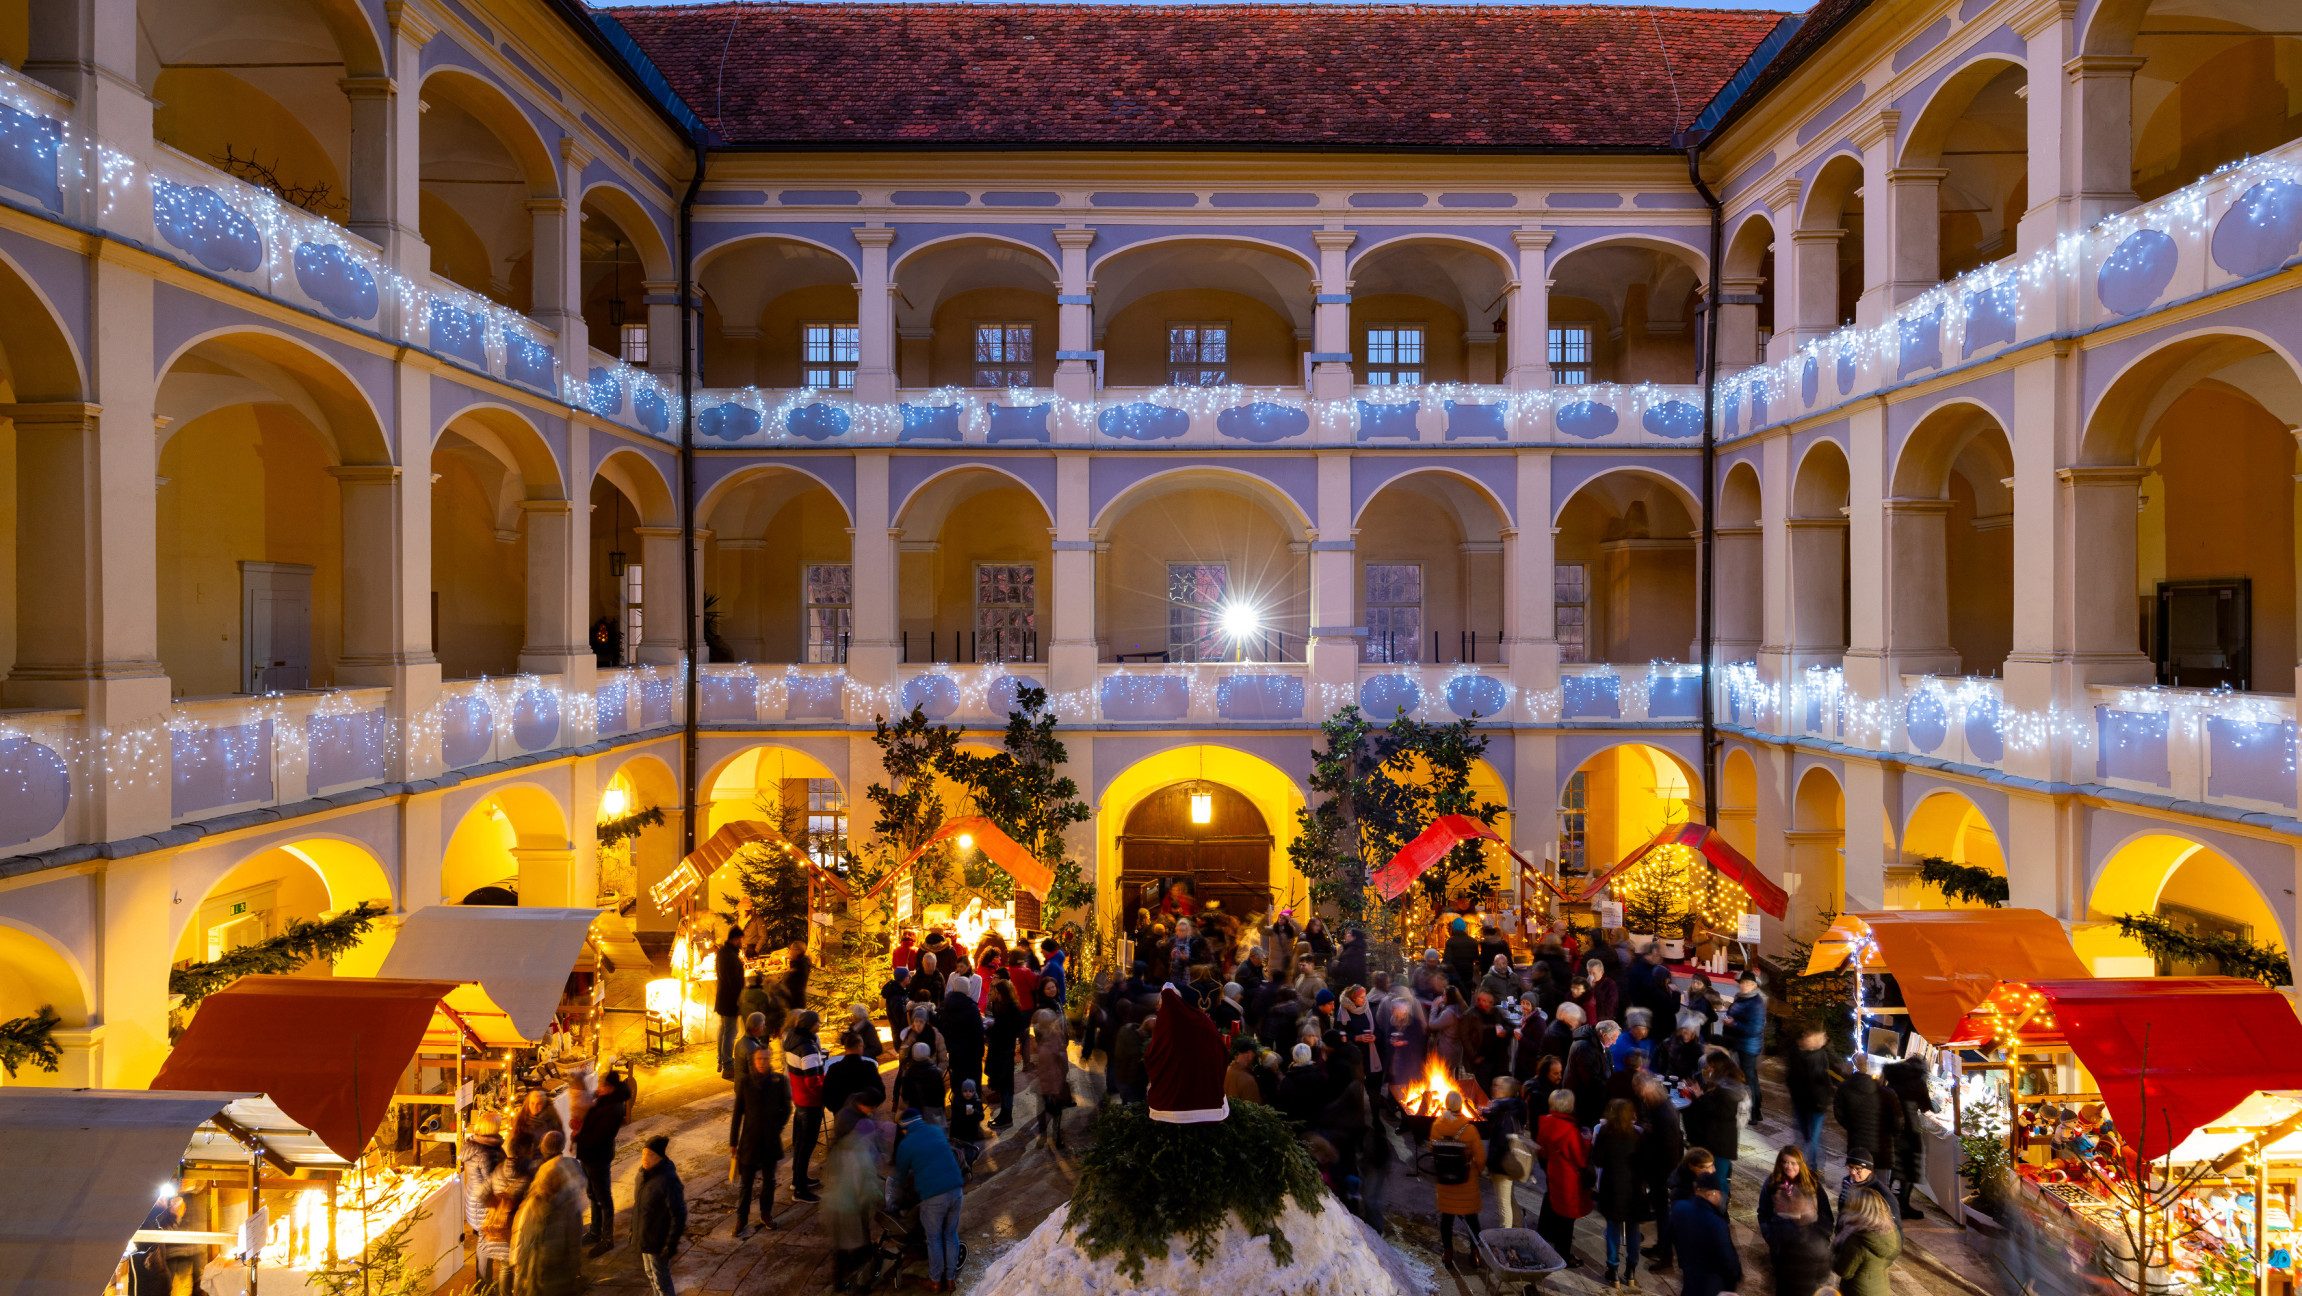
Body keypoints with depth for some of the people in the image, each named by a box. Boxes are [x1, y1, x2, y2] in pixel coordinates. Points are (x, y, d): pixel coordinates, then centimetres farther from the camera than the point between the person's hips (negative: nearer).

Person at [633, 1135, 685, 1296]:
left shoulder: (668, 1180, -30)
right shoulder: (644, 1173, -5)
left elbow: (679, 1215, -25)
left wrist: (671, 1244, -22)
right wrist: (634, 1229, 17)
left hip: (658, 1240, -8)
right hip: (644, 1236, 8)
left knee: (660, 1278, 10)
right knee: (650, 1273, 26)